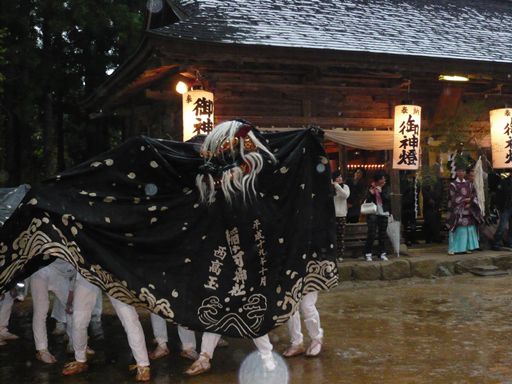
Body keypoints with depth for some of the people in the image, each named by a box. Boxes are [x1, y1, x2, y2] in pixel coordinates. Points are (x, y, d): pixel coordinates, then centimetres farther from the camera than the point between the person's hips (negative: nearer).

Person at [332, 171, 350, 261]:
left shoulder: (345, 186, 5)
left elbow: (346, 195, -15)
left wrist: (337, 185, -19)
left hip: (341, 215, 1)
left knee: (341, 236, 4)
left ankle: (340, 255, 8)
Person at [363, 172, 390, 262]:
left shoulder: (385, 189, 8)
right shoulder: (371, 189, 1)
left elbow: (387, 198, -7)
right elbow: (367, 200, -6)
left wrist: (380, 191, -16)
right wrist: (371, 193, -20)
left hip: (383, 214, 3)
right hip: (373, 214, -3)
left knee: (382, 234, 5)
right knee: (371, 234, -8)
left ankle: (382, 253, 13)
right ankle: (368, 254, -2)